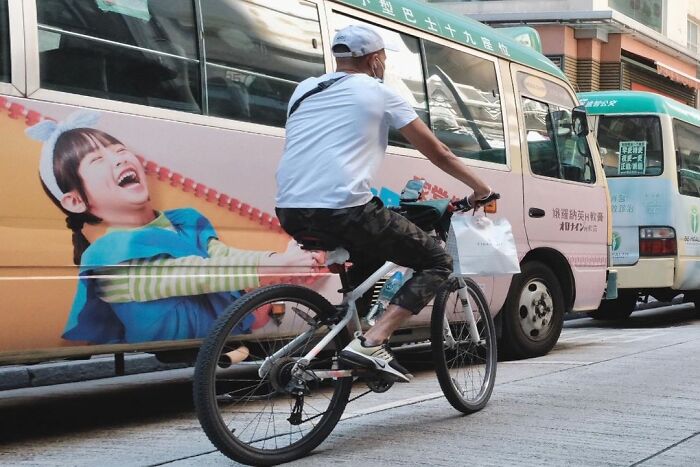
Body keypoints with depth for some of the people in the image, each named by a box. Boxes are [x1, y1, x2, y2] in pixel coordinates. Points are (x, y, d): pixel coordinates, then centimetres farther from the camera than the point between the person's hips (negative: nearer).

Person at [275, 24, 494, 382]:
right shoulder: (379, 93, 7)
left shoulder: (304, 89, 21)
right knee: (437, 262, 8)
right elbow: (438, 153, 13)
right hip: (341, 210, -7)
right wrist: (479, 187, 28)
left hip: (290, 213, 7)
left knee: (370, 247, 35)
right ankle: (372, 342, -9)